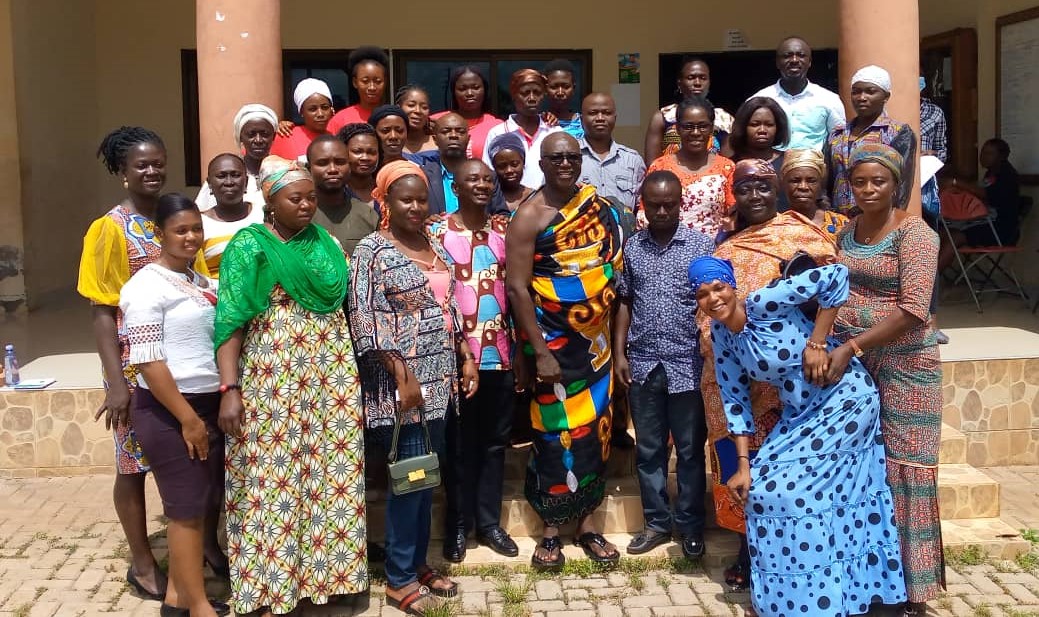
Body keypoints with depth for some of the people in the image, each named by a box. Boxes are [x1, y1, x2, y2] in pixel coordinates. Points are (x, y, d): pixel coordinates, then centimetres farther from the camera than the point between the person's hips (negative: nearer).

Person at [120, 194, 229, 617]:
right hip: (169, 412, -8)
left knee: (202, 506, 12)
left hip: (208, 404, 8)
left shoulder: (202, 282, 12)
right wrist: (187, 417, -17)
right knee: (188, 508, -1)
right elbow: (146, 361, -17)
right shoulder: (147, 285, -11)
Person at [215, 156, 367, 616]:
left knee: (330, 473, 9)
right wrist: (229, 389, -21)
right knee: (276, 478, 2)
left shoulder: (323, 242, 10)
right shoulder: (249, 247, -6)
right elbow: (229, 321, -12)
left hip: (330, 378, 5)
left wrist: (349, 370, 9)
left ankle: (325, 569, 24)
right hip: (274, 382, -5)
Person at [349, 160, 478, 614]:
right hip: (402, 382, -7)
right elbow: (366, 319, -15)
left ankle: (419, 562, 26)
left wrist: (467, 358, 11)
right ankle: (399, 579, 11)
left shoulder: (434, 246, 12)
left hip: (438, 380, 7)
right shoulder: (373, 250, -10)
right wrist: (402, 377, -19)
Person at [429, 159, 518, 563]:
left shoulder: (504, 230, 8)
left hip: (499, 352, 4)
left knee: (496, 439, 12)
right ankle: (458, 525, 20)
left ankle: (489, 521, 25)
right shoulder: (437, 233, -4)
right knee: (460, 442, 7)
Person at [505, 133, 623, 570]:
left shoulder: (598, 205, 5)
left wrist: (613, 335, 6)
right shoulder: (530, 216, -10)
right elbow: (516, 288, -14)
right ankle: (550, 529, 16)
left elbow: (612, 267, 12)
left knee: (594, 427, 10)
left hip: (595, 338, 5)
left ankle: (586, 521, 24)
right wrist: (539, 352, -18)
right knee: (555, 432, 2)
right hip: (551, 340, -5)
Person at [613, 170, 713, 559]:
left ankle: (690, 525, 21)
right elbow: (624, 303, 10)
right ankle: (657, 522, 24)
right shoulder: (631, 247, 6)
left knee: (690, 450, 8)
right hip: (642, 363, 3)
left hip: (688, 363, -2)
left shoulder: (702, 245, -2)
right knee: (648, 449, 11)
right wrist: (619, 353, 4)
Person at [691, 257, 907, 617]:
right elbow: (735, 400, 0)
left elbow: (834, 275, -28)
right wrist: (744, 465, -5)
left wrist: (816, 343, -24)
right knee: (761, 485, 6)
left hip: (845, 400, -8)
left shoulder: (762, 304, -23)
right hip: (799, 412, 8)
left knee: (794, 489, -10)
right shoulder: (720, 334, -2)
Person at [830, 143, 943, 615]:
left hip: (903, 363, -6)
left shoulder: (914, 233, -12)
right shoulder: (845, 233, 9)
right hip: (850, 361, 6)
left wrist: (852, 347, -24)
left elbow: (913, 310, -22)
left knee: (902, 467, 0)